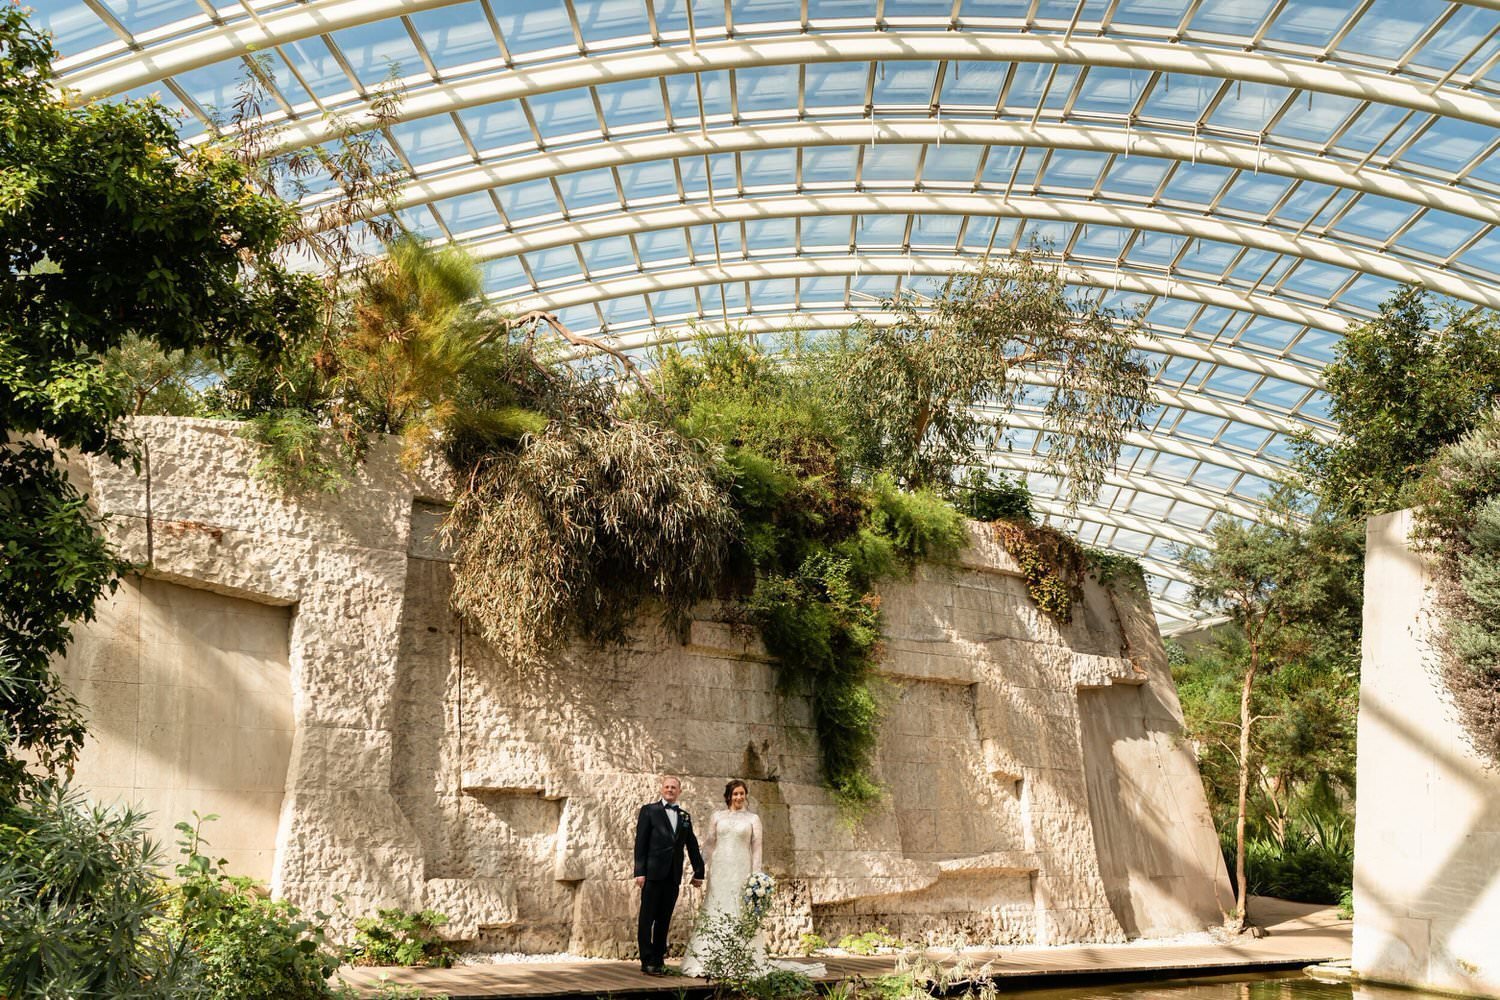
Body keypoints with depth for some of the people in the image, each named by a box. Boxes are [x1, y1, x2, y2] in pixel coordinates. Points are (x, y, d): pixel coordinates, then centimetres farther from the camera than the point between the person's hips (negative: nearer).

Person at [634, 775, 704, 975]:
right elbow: (640, 842, -3)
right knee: (647, 918, -2)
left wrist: (698, 871, 16)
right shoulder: (649, 810, 3)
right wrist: (640, 871, -10)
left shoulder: (685, 817, 15)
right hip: (653, 873, -4)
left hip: (673, 876, 4)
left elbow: (692, 846, 19)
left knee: (664, 920, 8)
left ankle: (658, 960, 14)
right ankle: (647, 961, 1)